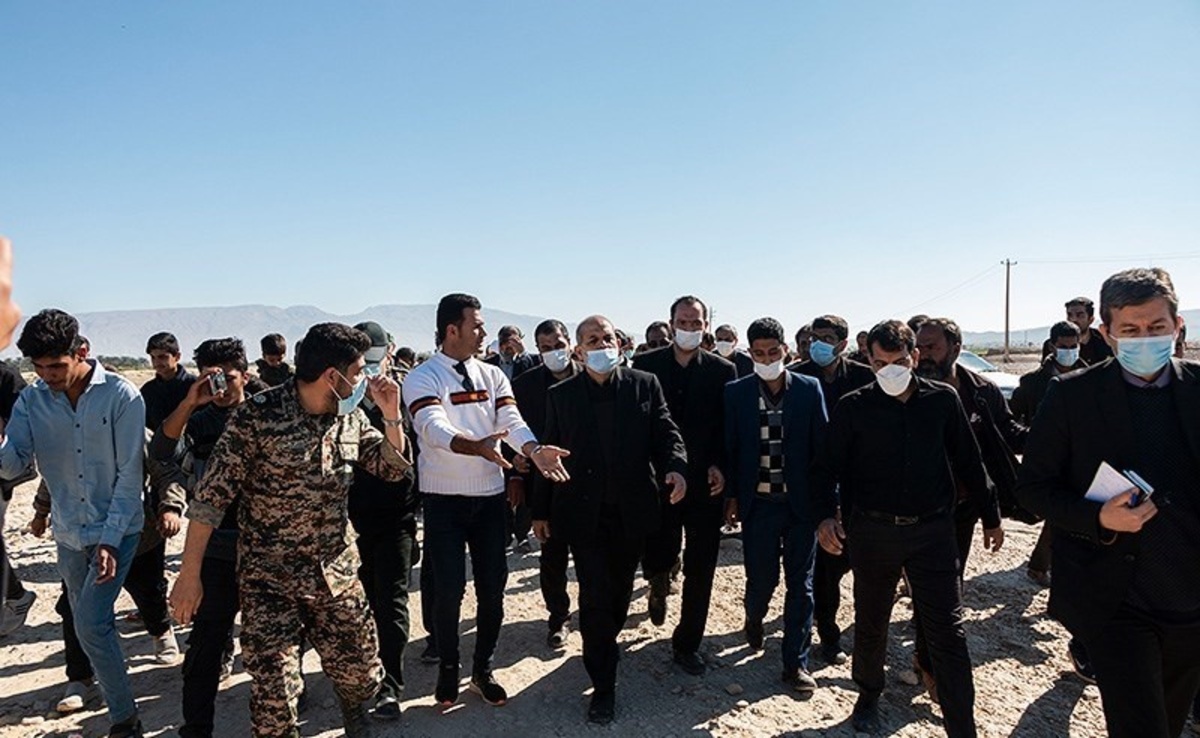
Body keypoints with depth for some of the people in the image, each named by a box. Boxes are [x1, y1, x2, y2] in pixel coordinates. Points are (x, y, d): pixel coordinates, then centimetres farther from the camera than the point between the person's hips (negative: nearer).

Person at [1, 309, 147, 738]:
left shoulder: (121, 396, -15)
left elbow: (129, 476, -14)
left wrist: (110, 540, -17)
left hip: (117, 530, -4)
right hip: (69, 533, 5)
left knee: (90, 623, -11)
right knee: (91, 623, 16)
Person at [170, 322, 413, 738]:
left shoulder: (351, 418, 0)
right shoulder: (258, 416, -17)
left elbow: (394, 467, 9)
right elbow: (211, 497, -13)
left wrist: (392, 414, -6)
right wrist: (190, 575, -12)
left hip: (337, 574, 5)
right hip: (269, 580, -4)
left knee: (362, 676, 14)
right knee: (275, 702, 0)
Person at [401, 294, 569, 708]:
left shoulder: (492, 375, 6)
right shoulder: (421, 378, -8)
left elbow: (512, 422, -7)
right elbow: (434, 428, -25)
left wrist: (534, 450, -29)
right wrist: (475, 447, -45)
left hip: (490, 494, 4)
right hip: (444, 498, -4)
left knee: (492, 585, 9)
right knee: (450, 586, 0)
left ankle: (482, 669, 28)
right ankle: (448, 669, 24)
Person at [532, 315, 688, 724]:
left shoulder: (645, 384, 1)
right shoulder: (560, 395, 1)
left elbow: (666, 433, -1)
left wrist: (675, 466, -23)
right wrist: (541, 510, 7)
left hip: (632, 511, 2)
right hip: (584, 513, -1)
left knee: (619, 591, 18)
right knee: (595, 597, -2)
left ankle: (603, 647, 45)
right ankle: (603, 685, 11)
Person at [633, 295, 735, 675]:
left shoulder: (722, 370, 1)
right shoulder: (646, 365, -1)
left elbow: (729, 426, 1)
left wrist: (719, 466, -12)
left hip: (704, 483, 1)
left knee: (700, 571, 7)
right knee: (657, 558, 4)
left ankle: (686, 644, 25)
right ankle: (659, 584, 42)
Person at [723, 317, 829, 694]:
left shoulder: (809, 389, -1)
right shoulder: (736, 392, -1)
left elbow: (822, 445, 0)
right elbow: (730, 447, 3)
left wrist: (825, 499, -2)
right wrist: (731, 496, 2)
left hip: (801, 503, 0)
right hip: (758, 503, 0)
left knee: (800, 584, 6)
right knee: (761, 578, 7)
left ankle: (795, 663, 20)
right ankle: (754, 619, 41)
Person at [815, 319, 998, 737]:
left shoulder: (942, 400, -1)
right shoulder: (853, 407, -4)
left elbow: (968, 461, 8)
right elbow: (829, 467, -1)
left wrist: (990, 515, 13)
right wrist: (826, 514, -16)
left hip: (932, 530, 0)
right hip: (873, 531, 0)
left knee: (948, 632, 0)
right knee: (870, 624, 16)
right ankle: (868, 696, 39)